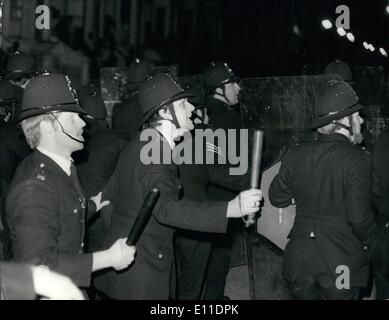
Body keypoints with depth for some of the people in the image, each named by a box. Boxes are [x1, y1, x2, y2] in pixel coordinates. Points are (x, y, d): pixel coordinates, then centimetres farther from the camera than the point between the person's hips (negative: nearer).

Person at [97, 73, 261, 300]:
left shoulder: (140, 145, 10)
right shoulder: (154, 151, -21)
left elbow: (110, 193, 18)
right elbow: (166, 209, -36)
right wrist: (231, 209, -43)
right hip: (140, 270, -10)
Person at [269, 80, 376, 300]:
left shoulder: (297, 154, -2)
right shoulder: (358, 160, -15)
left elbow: (277, 197, 9)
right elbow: (360, 218, -16)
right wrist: (368, 242, 3)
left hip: (299, 261, 4)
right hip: (341, 263, -4)